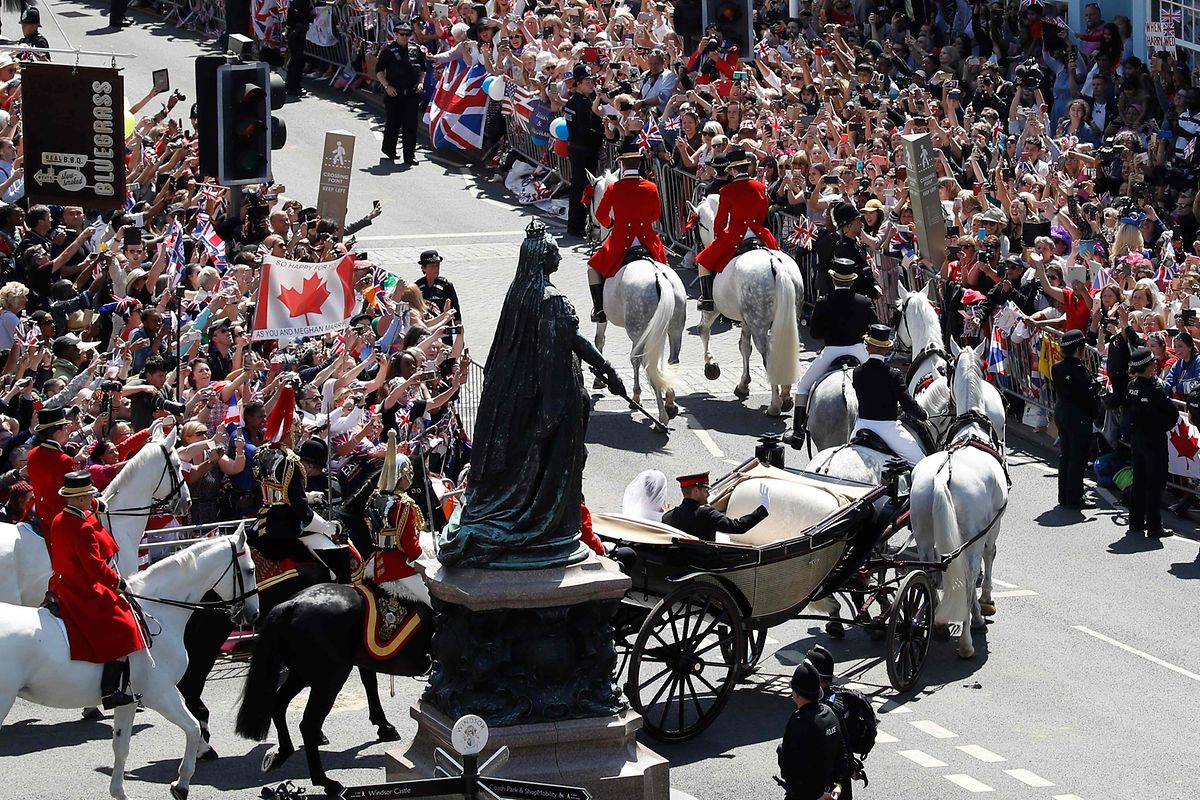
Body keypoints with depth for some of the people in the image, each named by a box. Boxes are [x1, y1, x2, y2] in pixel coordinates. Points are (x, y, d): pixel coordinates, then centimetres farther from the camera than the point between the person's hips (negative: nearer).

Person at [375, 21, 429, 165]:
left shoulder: (416, 49, 10)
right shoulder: (389, 50, 0)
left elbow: (423, 68, 21)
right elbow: (379, 71, 1)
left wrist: (421, 83, 5)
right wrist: (387, 86, -9)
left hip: (412, 93, 2)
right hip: (393, 93, -2)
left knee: (411, 125, -1)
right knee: (392, 123, 5)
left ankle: (410, 155, 1)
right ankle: (389, 151, 23)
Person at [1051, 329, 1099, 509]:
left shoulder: (1056, 368, 2)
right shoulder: (1078, 369, -21)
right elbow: (1087, 395, -22)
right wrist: (1095, 384, -4)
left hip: (1061, 412, 8)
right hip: (1078, 416, -8)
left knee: (1065, 455, 16)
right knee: (1077, 458, -1)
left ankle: (1064, 496, 22)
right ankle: (1074, 499, 2)